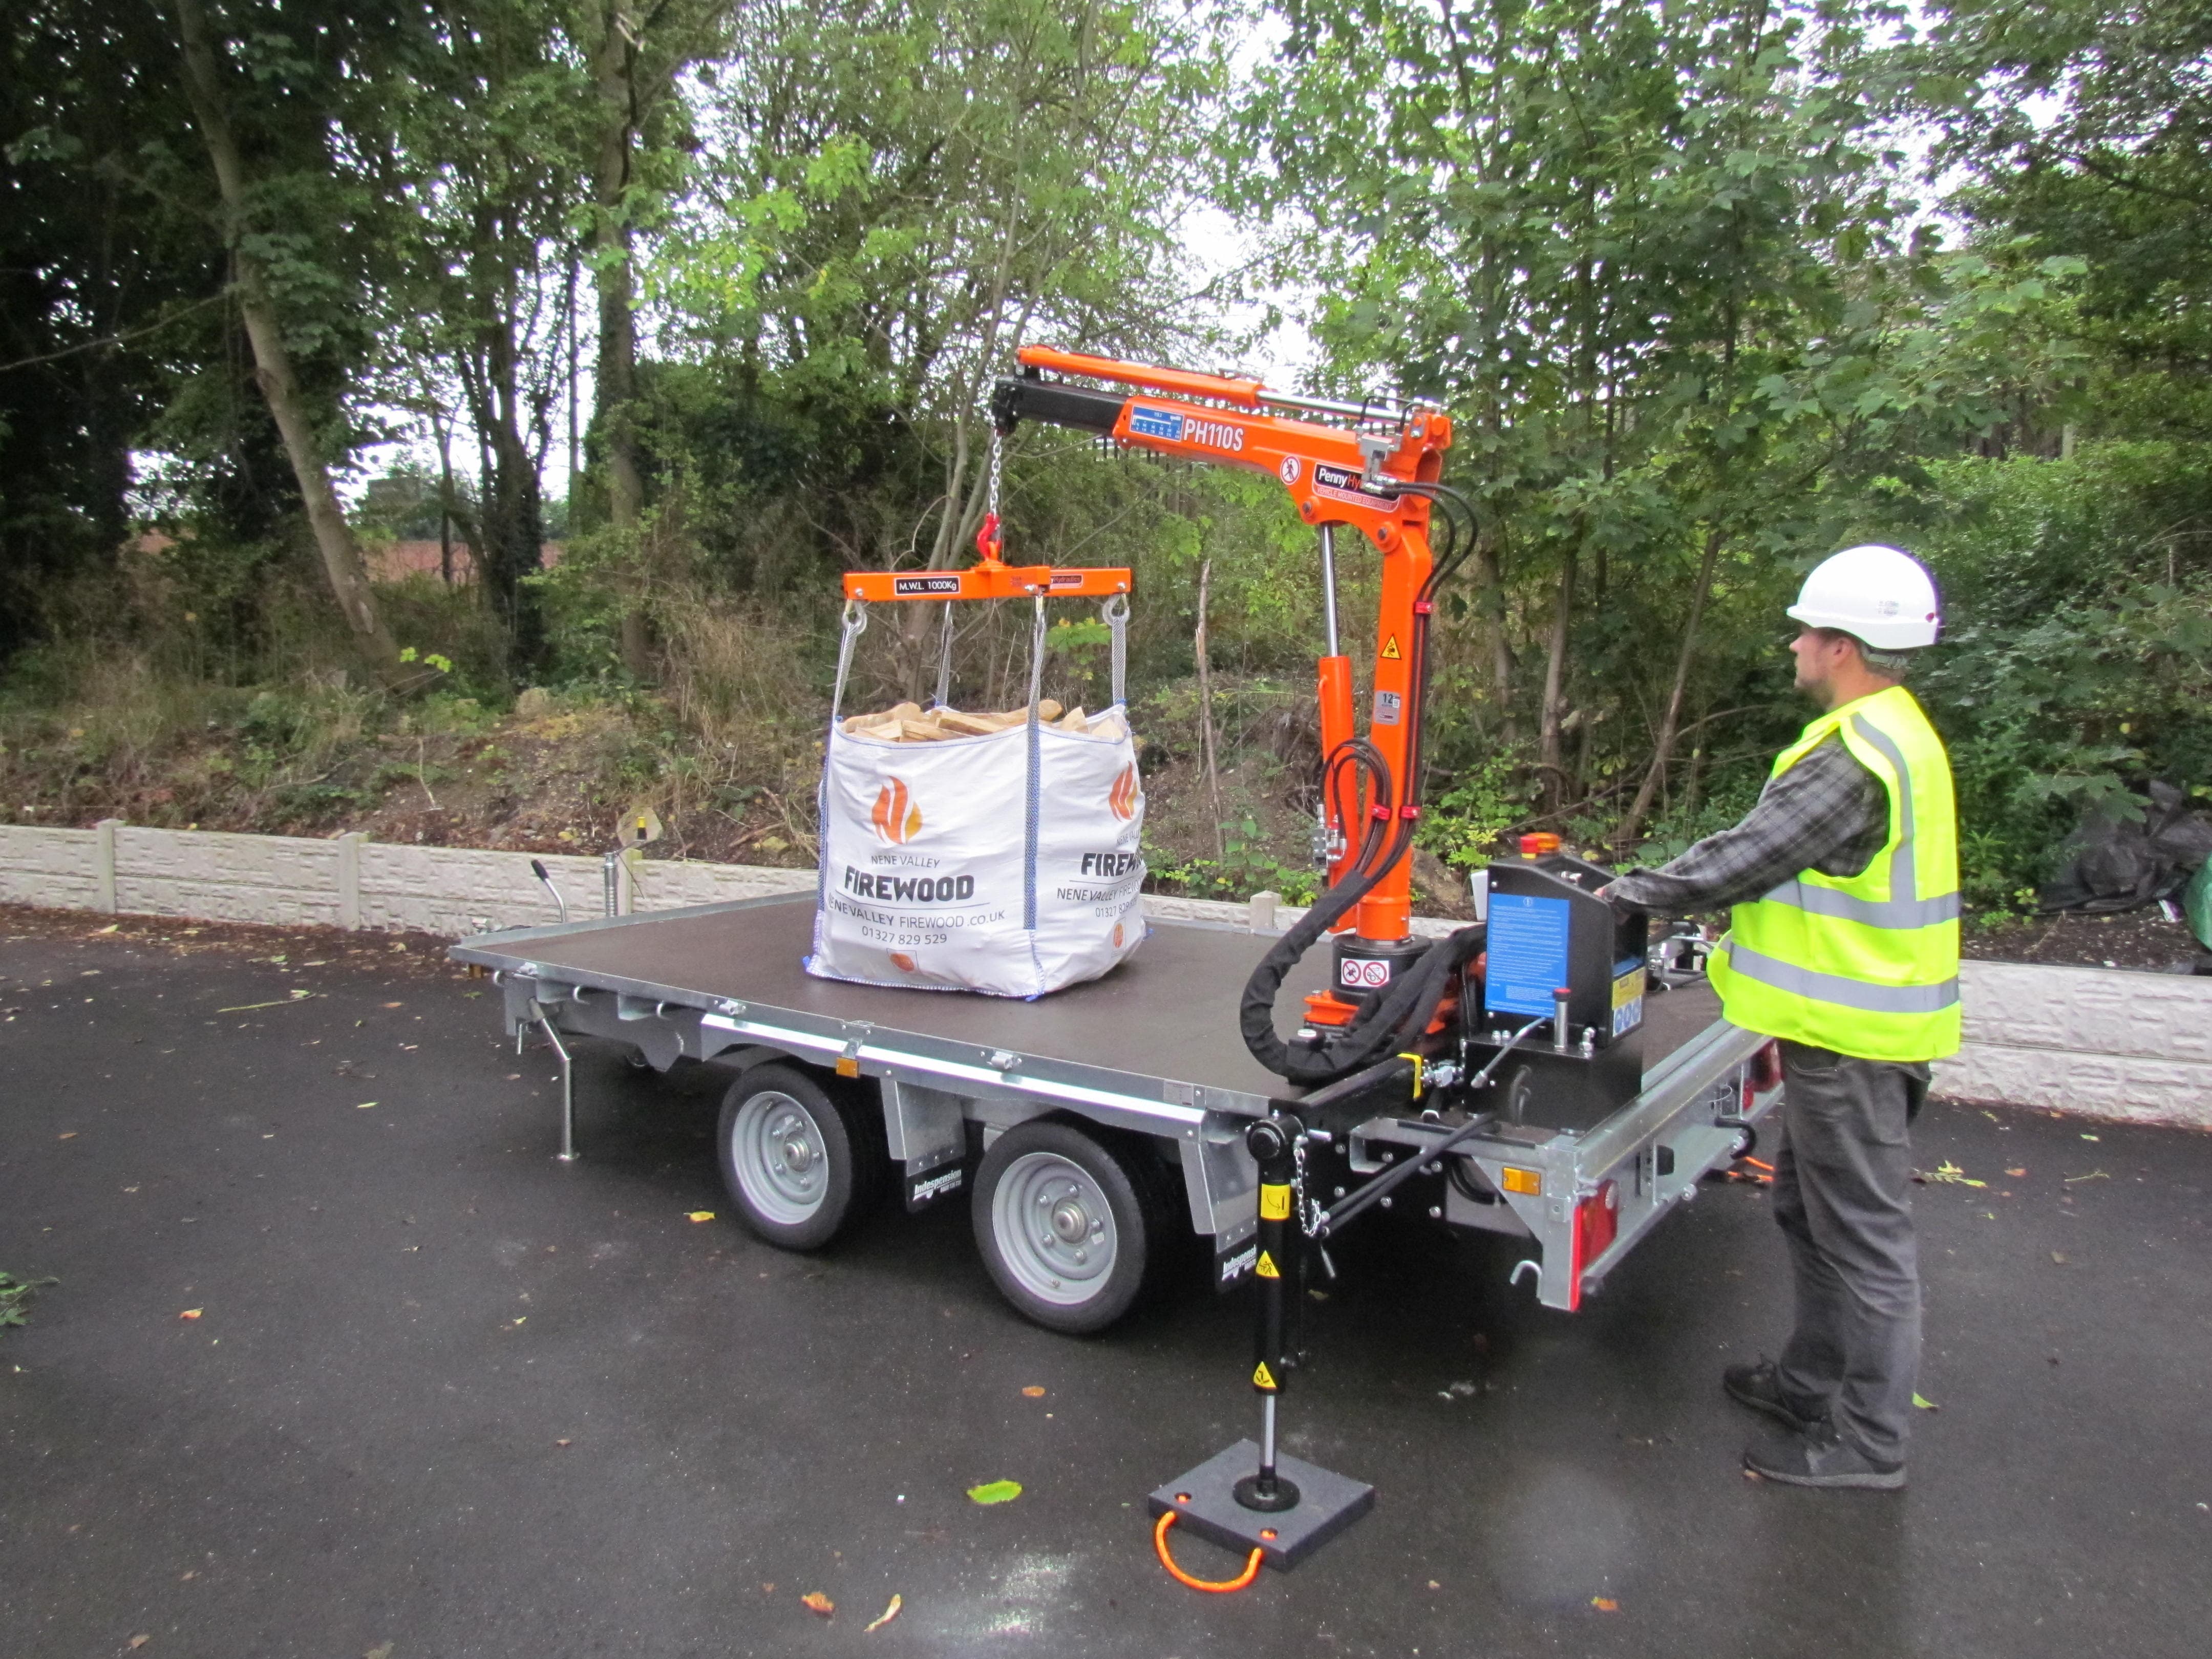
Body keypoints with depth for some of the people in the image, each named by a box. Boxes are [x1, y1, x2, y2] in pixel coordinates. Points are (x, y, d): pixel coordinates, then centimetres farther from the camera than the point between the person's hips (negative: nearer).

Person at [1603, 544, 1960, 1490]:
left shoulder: (1856, 758, -23)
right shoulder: (1892, 735, 12)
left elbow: (1746, 859, -20)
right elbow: (1777, 855, 16)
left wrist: (1634, 895, -7)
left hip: (1853, 1039, -11)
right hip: (1851, 1026, 11)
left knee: (1862, 1234, 1)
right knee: (1810, 1212, 22)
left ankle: (1868, 1442, 15)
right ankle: (1813, 1382, 38)